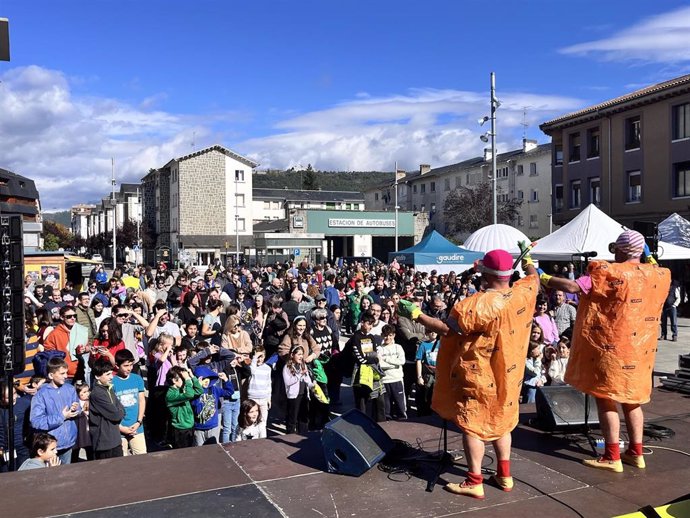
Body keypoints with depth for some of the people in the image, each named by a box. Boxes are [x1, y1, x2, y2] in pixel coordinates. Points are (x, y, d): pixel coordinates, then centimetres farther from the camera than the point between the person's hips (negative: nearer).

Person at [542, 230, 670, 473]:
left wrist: (543, 278, -13)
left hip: (612, 349, -7)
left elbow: (573, 286, -23)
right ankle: (636, 452, 24)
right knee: (632, 399, 17)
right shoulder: (657, 275, 3)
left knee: (606, 399, 0)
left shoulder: (611, 273, -16)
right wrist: (649, 260, 29)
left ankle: (612, 457, 2)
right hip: (639, 350, 7)